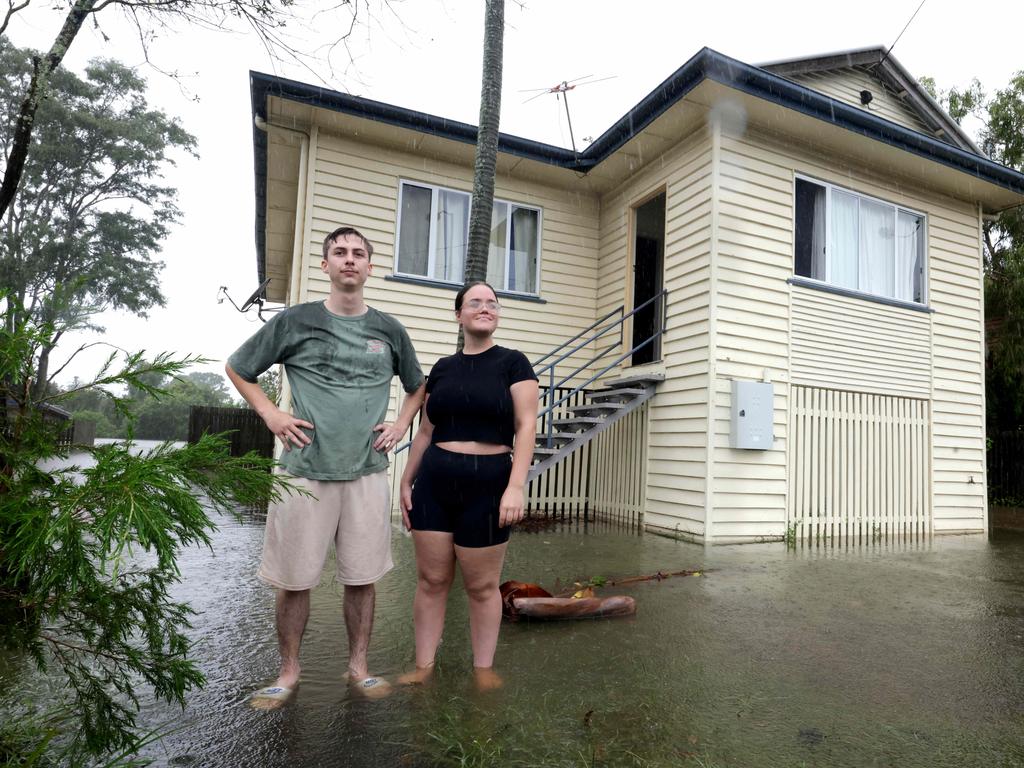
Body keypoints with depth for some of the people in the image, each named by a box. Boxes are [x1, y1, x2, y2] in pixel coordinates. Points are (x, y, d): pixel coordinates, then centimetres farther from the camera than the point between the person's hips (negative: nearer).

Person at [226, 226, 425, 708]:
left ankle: (358, 667, 28)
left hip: (367, 473, 2)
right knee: (293, 579, 8)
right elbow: (237, 369, 12)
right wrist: (270, 414, 1)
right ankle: (289, 672, 28)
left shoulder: (389, 330, 8)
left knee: (361, 578, 10)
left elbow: (418, 387, 23)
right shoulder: (295, 321, 1)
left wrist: (401, 424, 8)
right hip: (305, 470, -1)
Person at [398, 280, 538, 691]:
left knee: (482, 585, 6)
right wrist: (406, 482, 12)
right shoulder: (442, 368, 11)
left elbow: (526, 425, -7)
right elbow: (425, 432, 15)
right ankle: (423, 666, 22)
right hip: (434, 484, 4)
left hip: (487, 484, -3)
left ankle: (484, 670, 22)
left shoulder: (512, 363, 0)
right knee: (431, 580, 8)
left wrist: (516, 486, -16)